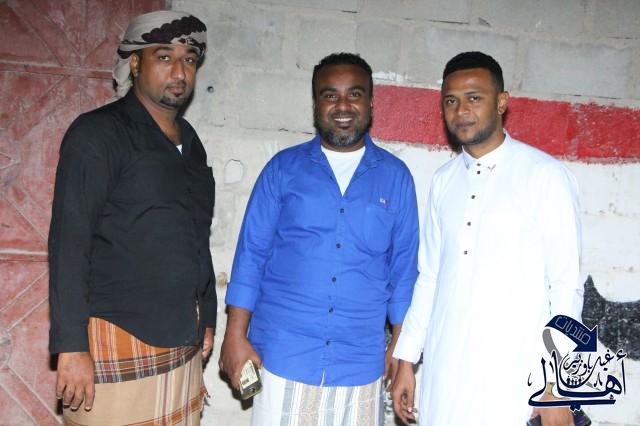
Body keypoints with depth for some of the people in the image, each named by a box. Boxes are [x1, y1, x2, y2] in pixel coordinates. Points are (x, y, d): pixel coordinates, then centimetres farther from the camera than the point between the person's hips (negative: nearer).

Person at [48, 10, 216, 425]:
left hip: (182, 344, 6)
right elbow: (68, 243, -12)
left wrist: (207, 319, 18)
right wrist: (71, 347, -16)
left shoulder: (190, 142, 14)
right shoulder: (97, 133, -6)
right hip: (118, 346, -6)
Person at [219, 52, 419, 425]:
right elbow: (252, 252, 1)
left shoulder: (396, 176, 4)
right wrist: (236, 335, -3)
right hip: (282, 352, -1)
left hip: (360, 360, 1)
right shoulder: (283, 168, 2)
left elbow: (404, 265, 7)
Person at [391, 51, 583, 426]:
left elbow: (566, 286, -8)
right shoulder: (444, 181, 7)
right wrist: (407, 360, 11)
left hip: (512, 376, -4)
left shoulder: (546, 176, -8)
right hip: (443, 368, 5)